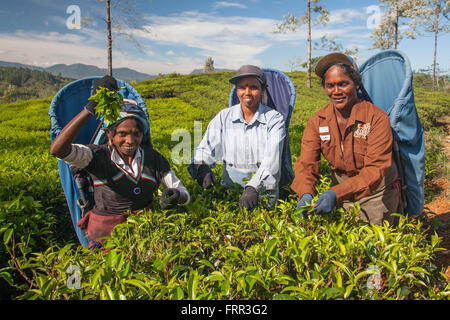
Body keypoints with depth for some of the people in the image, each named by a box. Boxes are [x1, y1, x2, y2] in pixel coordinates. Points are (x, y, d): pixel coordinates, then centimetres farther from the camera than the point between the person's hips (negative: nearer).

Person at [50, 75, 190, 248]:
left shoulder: (152, 156, -1)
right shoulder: (98, 156, -10)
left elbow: (185, 194, 2)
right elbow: (57, 149, -29)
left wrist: (177, 195, -24)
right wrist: (91, 106, -32)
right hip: (107, 232, -2)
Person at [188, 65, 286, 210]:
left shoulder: (274, 119, -3)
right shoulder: (223, 117, 5)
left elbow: (272, 159, -15)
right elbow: (206, 147, -2)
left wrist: (253, 187, -31)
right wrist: (201, 166, -26)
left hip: (264, 191, -2)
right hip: (229, 187, 2)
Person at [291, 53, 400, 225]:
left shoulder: (377, 117, -19)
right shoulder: (316, 122, -8)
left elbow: (376, 168, -26)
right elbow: (306, 163, -14)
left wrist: (336, 193, -40)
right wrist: (306, 194, -36)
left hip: (378, 192, -3)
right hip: (341, 190, 3)